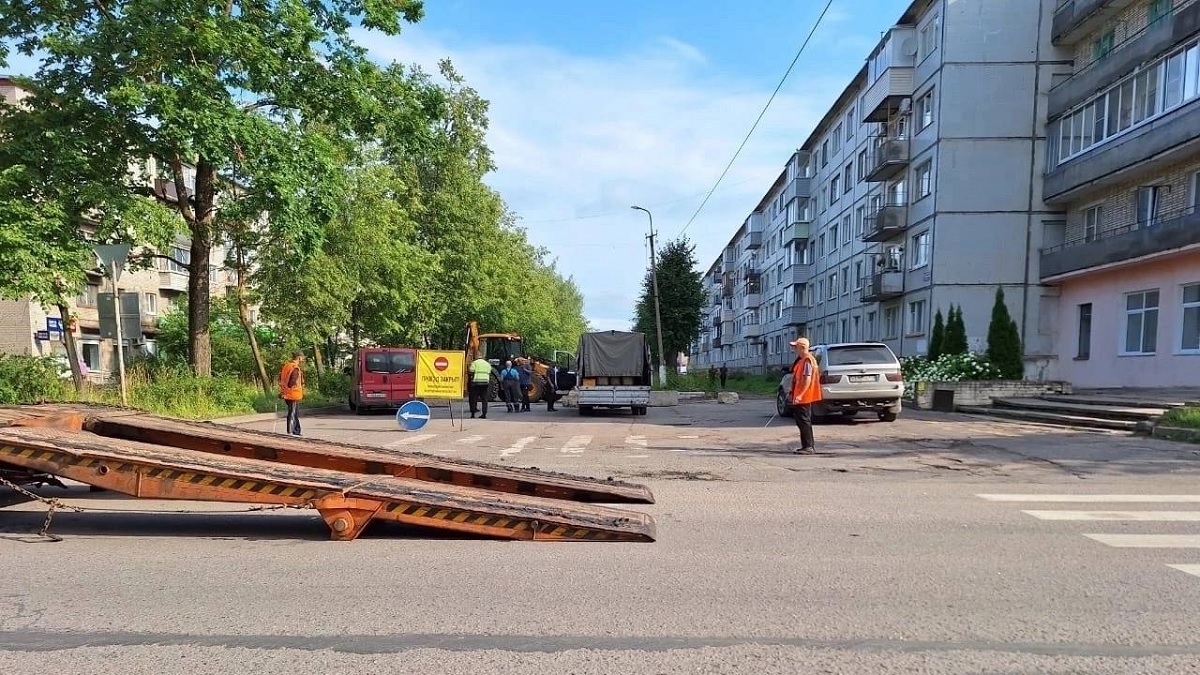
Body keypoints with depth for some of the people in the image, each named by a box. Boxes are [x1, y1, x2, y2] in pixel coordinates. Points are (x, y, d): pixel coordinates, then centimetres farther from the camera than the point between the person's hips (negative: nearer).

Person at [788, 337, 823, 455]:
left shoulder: (807, 360, -16)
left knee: (803, 421, -7)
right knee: (803, 421, 15)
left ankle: (808, 447, -3)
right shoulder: (801, 360, 16)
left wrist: (800, 395, -27)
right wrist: (795, 394, 21)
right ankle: (810, 446, 21)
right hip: (800, 396, 11)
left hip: (803, 397, -11)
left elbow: (808, 379, -24)